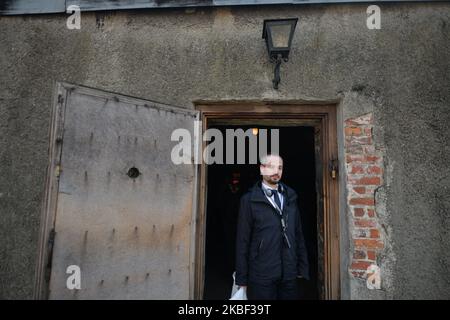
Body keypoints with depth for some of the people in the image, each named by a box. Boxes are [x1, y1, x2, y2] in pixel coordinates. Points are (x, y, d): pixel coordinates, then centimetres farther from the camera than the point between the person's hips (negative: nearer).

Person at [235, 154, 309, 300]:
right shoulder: (249, 200, -3)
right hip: (261, 275, -3)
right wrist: (242, 279, -5)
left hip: (289, 274, 4)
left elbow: (298, 234, 10)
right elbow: (243, 241, -4)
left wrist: (302, 267, 6)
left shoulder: (290, 197, 9)